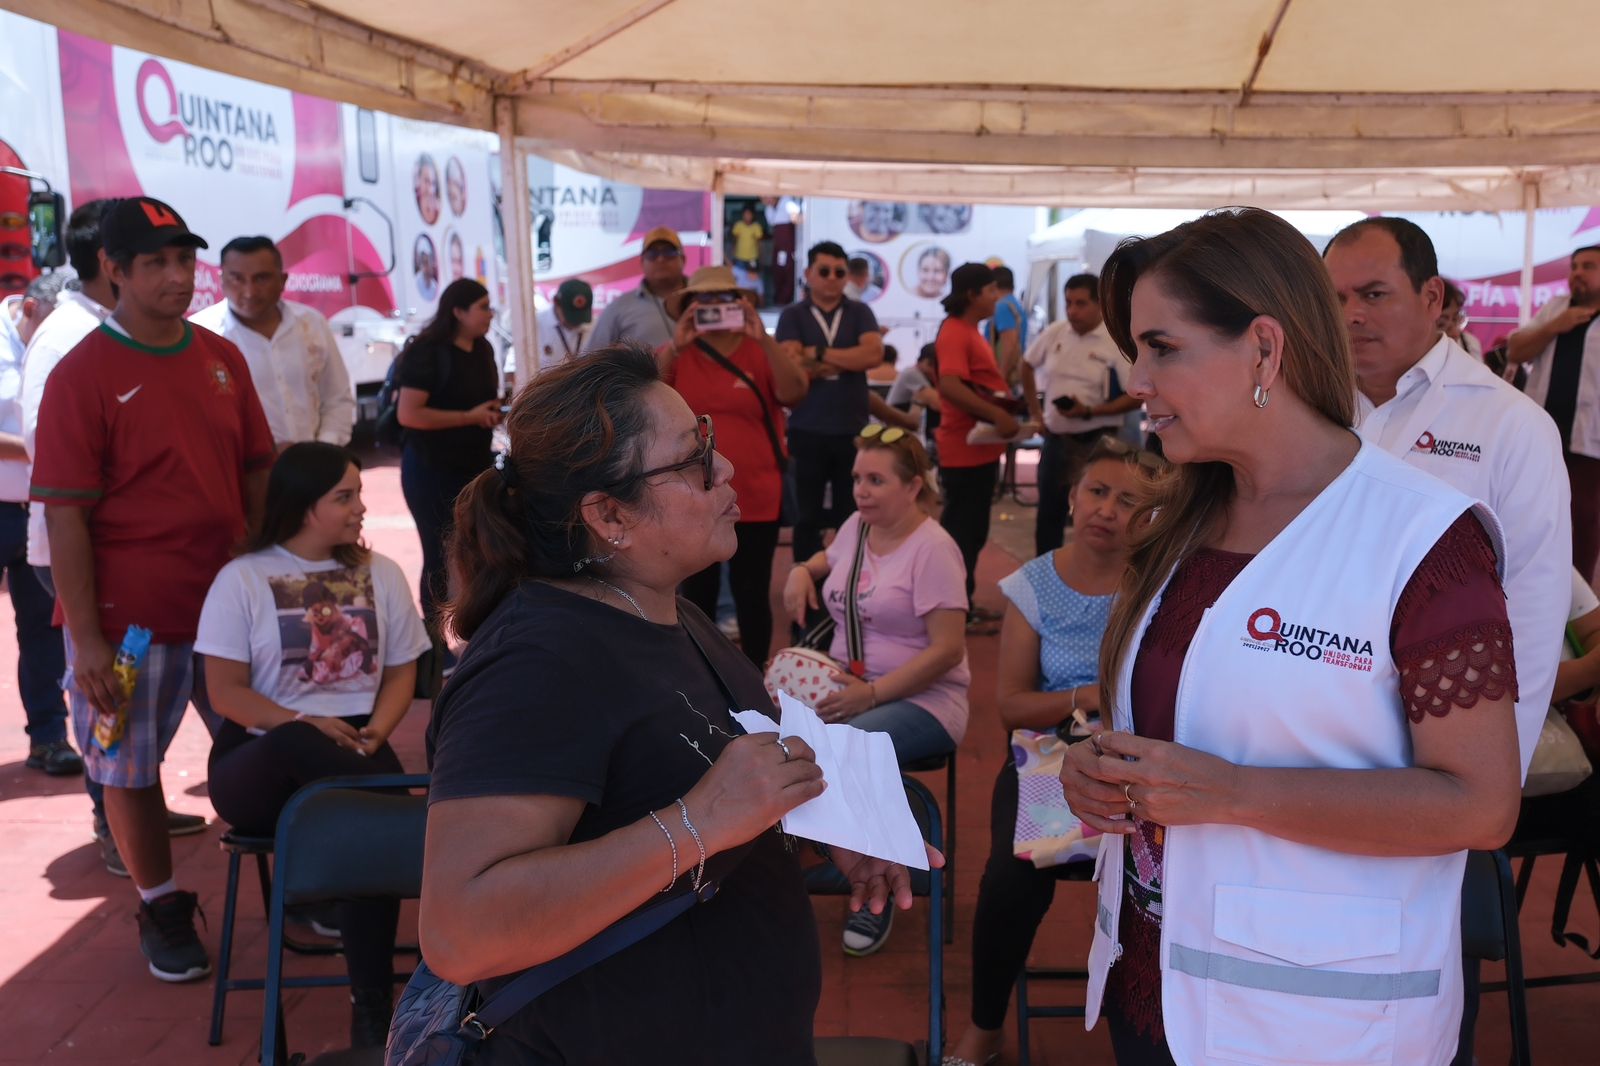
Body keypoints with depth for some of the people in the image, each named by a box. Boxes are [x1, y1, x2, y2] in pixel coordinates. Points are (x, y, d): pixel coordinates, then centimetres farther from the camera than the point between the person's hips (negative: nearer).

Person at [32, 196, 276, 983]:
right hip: (129, 617, -4)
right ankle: (161, 909, 29)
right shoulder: (82, 375, -10)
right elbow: (65, 515, -12)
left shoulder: (221, 357, 3)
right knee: (130, 766, 9)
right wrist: (87, 638, -14)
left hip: (230, 600, 4)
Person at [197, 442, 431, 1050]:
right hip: (262, 760, -2)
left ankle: (372, 1007, -27)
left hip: (355, 749, 2)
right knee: (297, 743, -40)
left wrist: (375, 733, -11)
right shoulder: (243, 578, 0)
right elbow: (226, 692, -5)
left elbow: (401, 673, 9)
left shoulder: (381, 574, 10)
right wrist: (304, 724, -20)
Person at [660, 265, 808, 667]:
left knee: (752, 592, 7)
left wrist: (764, 339, -27)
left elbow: (795, 393, -16)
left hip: (755, 497, -1)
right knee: (698, 592, 11)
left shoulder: (759, 353, 0)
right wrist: (674, 347, -26)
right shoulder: (675, 355, 3)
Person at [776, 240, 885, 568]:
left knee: (852, 516, 7)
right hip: (808, 431, -1)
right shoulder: (792, 316, 2)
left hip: (853, 430, 1)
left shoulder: (860, 313, 7)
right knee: (808, 517, 7)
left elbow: (874, 354, -12)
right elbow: (793, 367, -14)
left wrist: (819, 354, -12)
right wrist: (851, 359, -9)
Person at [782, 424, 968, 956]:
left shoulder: (932, 548, -11)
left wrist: (871, 693, -21)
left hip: (921, 698, -6)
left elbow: (947, 650, -17)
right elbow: (829, 559, 35)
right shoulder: (856, 525, 10)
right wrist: (802, 570, 11)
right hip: (847, 686, 6)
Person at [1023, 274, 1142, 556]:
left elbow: (1136, 397, -13)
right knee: (1048, 512, 14)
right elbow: (1028, 364, 19)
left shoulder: (1119, 343, -12)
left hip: (1096, 441, -5)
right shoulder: (1055, 332, 2)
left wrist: (1089, 412, -22)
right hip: (1055, 437, 5)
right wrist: (1034, 408, 12)